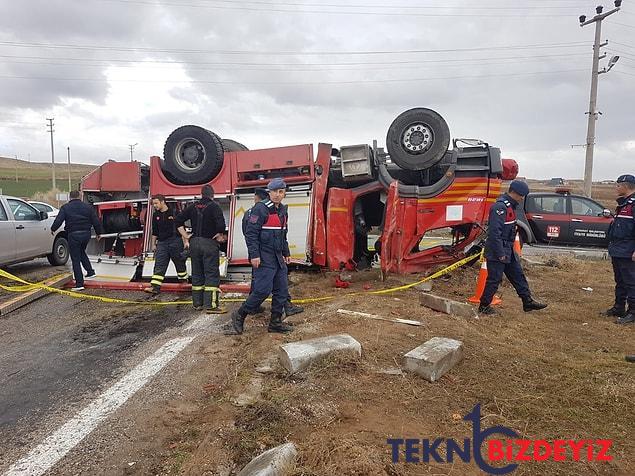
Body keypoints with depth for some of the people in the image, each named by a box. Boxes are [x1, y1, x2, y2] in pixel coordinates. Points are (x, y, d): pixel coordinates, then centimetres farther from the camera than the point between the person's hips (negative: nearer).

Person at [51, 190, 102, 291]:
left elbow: (58, 221, -7)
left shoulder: (65, 207, -2)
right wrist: (98, 233, 17)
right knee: (82, 252, 29)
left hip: (73, 235, -4)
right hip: (86, 234, 4)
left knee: (75, 259, 1)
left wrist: (53, 229, 12)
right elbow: (96, 221, 6)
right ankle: (90, 272, 24)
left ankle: (79, 284, 0)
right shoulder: (88, 207, 6)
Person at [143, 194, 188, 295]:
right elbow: (154, 231, 17)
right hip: (162, 243, 4)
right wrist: (153, 244, 15)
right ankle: (155, 287, -9)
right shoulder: (156, 215, 11)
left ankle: (184, 280, 28)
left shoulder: (174, 212, -4)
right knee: (159, 265, -4)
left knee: (180, 263, 9)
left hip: (175, 242, -4)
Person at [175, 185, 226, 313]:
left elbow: (178, 221, 8)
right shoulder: (214, 206, -6)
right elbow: (221, 224, -20)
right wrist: (220, 236, -3)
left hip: (194, 243, 5)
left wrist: (186, 237, 10)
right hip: (209, 243, -5)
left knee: (197, 274, 13)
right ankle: (211, 305, -7)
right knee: (212, 274, -3)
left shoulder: (193, 207, 10)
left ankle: (197, 303, 20)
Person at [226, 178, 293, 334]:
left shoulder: (283, 210, 14)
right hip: (264, 258, -8)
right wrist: (254, 255, -21)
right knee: (263, 289, -11)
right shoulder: (261, 209, -11)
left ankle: (276, 323, 19)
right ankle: (239, 317, 6)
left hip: (278, 257, 9)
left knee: (282, 290, 8)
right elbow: (250, 233, -16)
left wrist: (286, 253, 22)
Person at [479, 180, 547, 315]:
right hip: (497, 252, -10)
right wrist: (500, 253, -23)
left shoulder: (510, 206, 13)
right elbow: (494, 232, -25)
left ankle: (528, 302, 25)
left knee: (518, 275, 15)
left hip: (508, 250, 10)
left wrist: (510, 249, 22)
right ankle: (484, 306, 10)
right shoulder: (500, 207, -20)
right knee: (494, 279, -2)